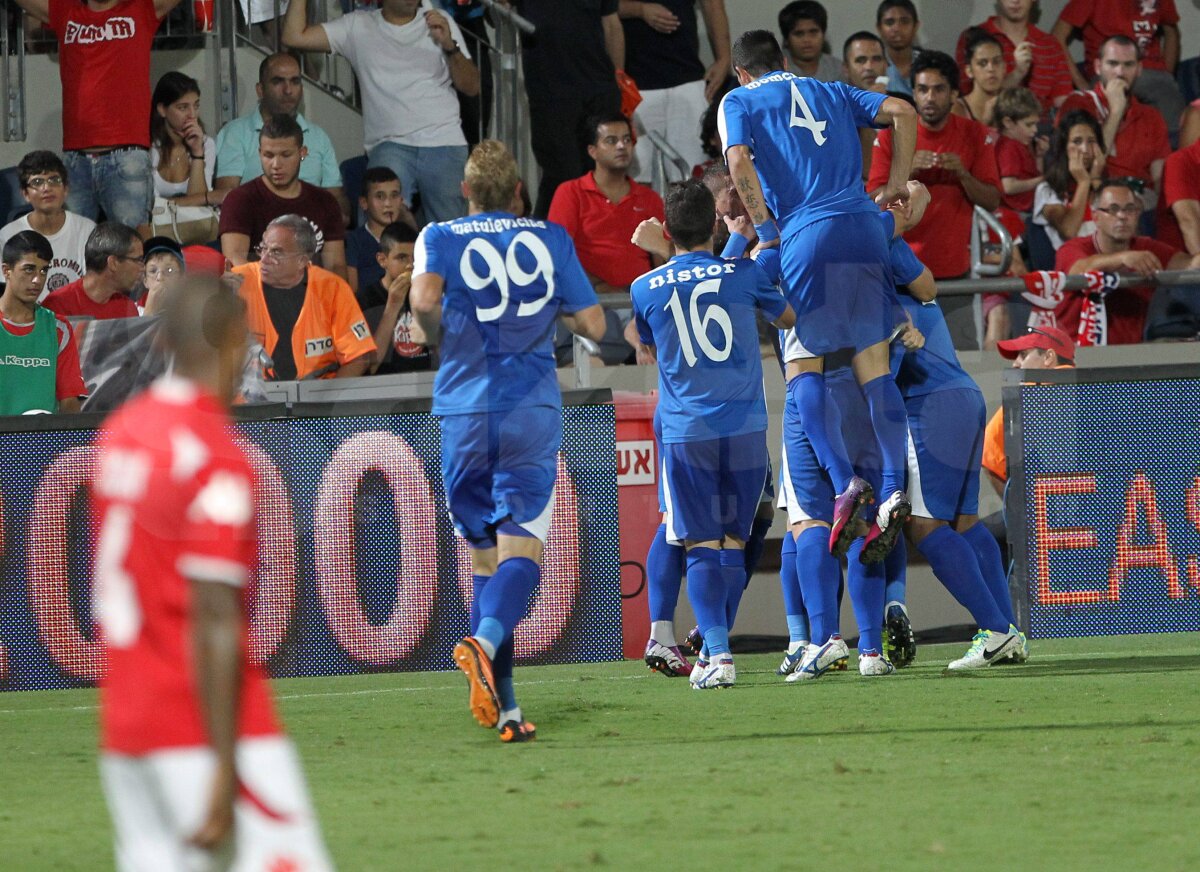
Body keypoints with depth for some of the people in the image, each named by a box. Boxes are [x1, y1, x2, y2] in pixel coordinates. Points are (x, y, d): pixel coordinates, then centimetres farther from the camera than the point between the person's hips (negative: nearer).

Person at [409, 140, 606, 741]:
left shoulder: (439, 237, 6)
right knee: (521, 550, -8)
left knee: (483, 555, 9)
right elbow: (593, 325, 8)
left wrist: (440, 339, 6)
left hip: (464, 411, 1)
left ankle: (504, 707, 5)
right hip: (532, 410, -1)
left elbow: (425, 298, -14)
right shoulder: (550, 239, 10)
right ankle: (485, 642, -39)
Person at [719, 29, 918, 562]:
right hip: (864, 228, 4)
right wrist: (897, 182, 18)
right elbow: (902, 112, 13)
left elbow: (739, 161, -4)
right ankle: (894, 488, -11)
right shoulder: (831, 93, 25)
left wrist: (766, 232, 0)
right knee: (874, 364, 4)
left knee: (803, 365, 5)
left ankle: (843, 480, -15)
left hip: (806, 237, -4)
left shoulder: (738, 103, 14)